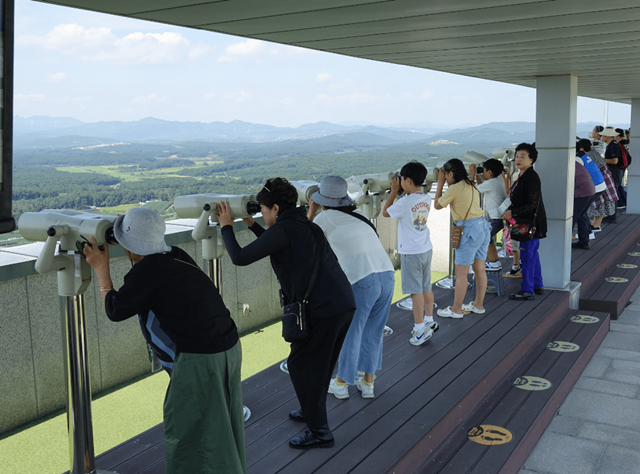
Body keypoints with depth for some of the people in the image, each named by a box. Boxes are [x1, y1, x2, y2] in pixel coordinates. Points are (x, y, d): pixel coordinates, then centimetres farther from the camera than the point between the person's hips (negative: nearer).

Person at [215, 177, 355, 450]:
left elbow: (240, 258, -8)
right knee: (320, 364, 24)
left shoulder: (283, 229, -9)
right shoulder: (304, 225, 18)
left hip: (321, 310, -9)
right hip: (345, 304, 9)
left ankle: (319, 432, 12)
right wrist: (252, 225, 32)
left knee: (301, 366, 6)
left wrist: (226, 227, 6)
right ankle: (312, 412, 41)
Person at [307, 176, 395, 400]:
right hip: (387, 275, 6)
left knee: (350, 333, 13)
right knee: (373, 332, 20)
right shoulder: (357, 213, 19)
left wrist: (311, 212, 29)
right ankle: (368, 382, 32)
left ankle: (341, 384, 29)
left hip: (361, 281, -6)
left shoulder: (326, 217, 1)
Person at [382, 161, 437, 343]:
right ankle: (429, 321, 30)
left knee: (416, 291, 0)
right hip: (426, 249, 7)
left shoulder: (405, 202, -21)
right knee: (426, 287, 18)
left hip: (411, 252, -7)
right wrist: (400, 192, 10)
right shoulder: (427, 199, 1)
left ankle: (420, 330, 6)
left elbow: (385, 212, -5)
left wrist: (394, 191, -1)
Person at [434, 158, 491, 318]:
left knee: (461, 273, 0)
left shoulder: (455, 189, -14)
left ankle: (456, 309, 8)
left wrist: (440, 184, 5)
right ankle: (478, 305, 26)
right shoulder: (471, 186, 10)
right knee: (480, 269, 16)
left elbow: (437, 205, -2)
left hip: (469, 230, -9)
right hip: (483, 226, 9)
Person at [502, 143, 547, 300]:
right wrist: (509, 211, 5)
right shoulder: (522, 176, 11)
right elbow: (518, 200, 20)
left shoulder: (531, 177, -20)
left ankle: (527, 290, 4)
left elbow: (532, 205, -24)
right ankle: (537, 286, 28)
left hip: (531, 222, -10)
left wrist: (512, 213, -20)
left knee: (527, 255, -4)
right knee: (532, 254, 17)